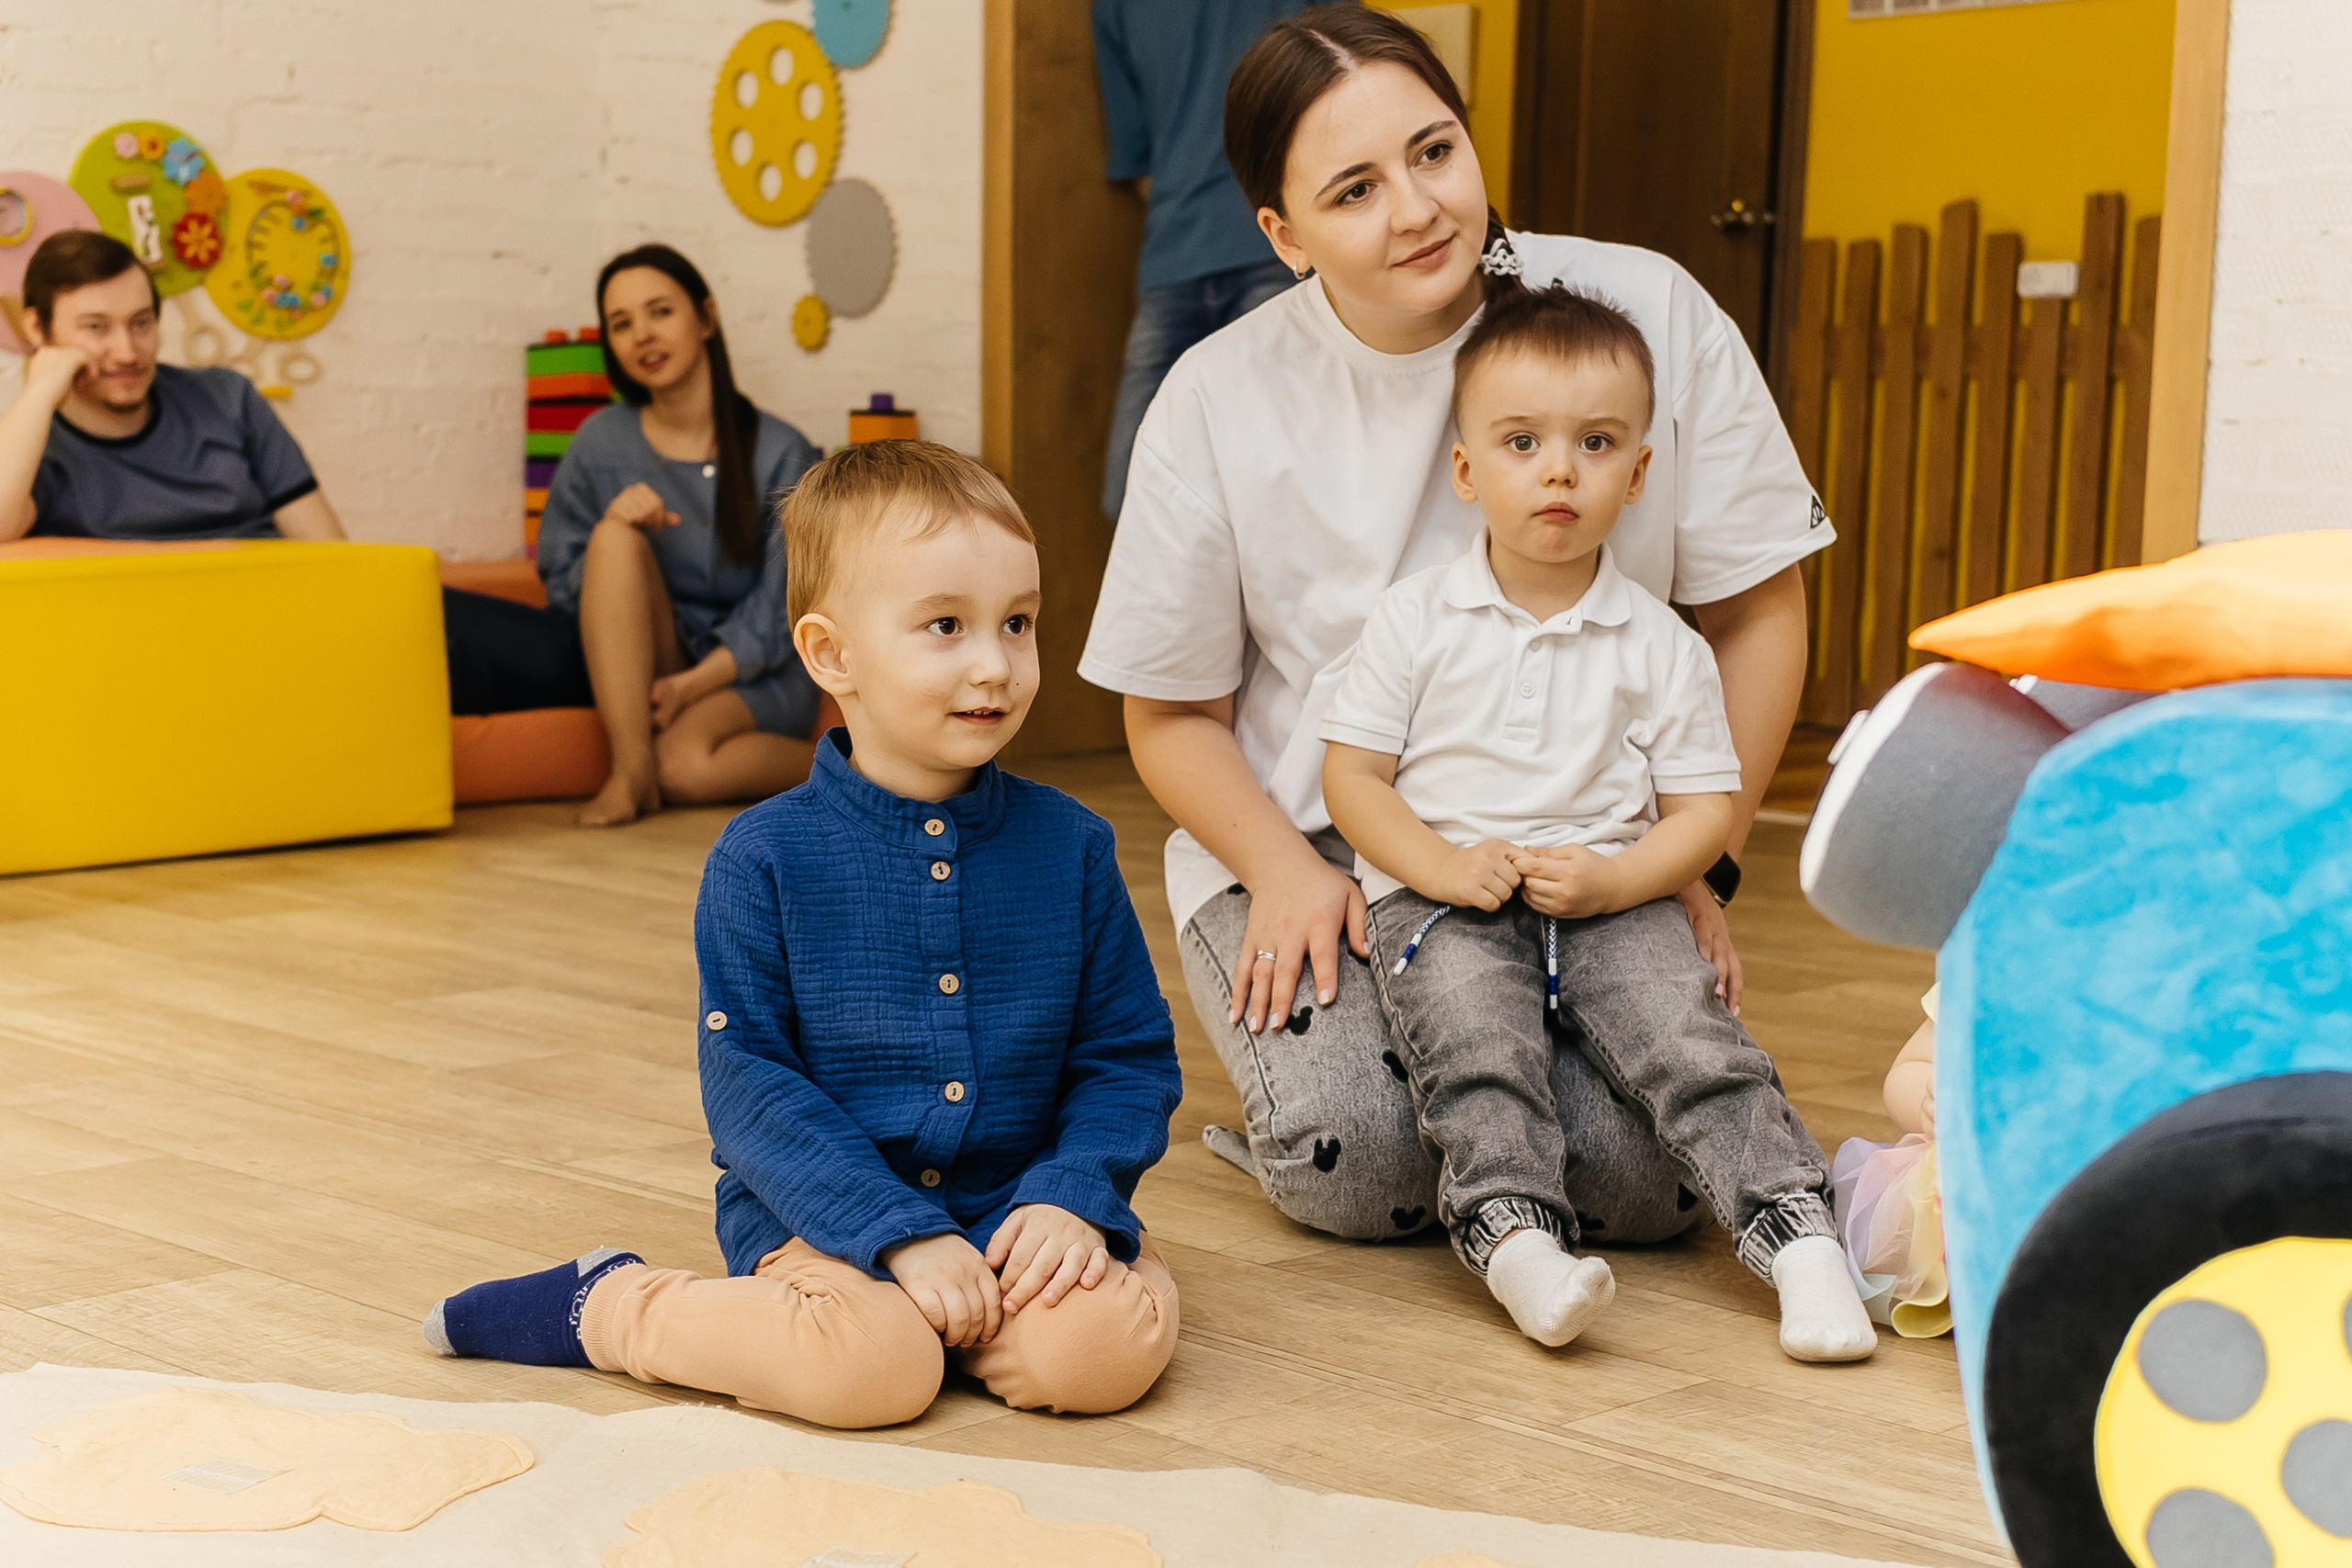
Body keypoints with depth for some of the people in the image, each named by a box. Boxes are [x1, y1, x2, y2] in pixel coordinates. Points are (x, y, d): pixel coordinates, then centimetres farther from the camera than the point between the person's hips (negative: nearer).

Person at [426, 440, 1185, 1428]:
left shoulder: (1070, 846, 2)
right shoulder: (764, 859, -7)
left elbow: (1128, 1056, 6)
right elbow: (747, 1083, -10)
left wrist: (1071, 1196, -13)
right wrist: (901, 1235, -19)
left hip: (1014, 1206, 3)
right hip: (820, 1211, -3)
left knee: (1108, 1347, -25)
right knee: (873, 1367, -31)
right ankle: (609, 1308, -3)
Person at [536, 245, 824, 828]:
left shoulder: (781, 453, -8)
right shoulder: (600, 445, -2)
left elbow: (776, 615, -8)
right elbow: (561, 587, 2)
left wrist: (692, 684, -22)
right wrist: (615, 528, -19)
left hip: (755, 674, -3)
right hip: (644, 668, 3)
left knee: (687, 765, -34)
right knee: (615, 537, -25)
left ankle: (824, 765, -2)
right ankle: (631, 769, -28)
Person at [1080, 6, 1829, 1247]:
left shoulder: (1648, 315, -5)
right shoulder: (1219, 402, -5)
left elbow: (1754, 611, 3)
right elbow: (1173, 713, 5)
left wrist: (1698, 863, -5)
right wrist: (1286, 871, -12)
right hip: (1314, 846, 0)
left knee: (1646, 1173, -22)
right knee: (1357, 1161, -25)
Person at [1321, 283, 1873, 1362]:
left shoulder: (1660, 645, 5)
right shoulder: (1416, 620, 3)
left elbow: (1704, 806, 5)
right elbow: (1352, 775, 2)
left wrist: (1617, 879, -13)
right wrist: (1441, 865, -14)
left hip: (1614, 900, 1)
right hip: (1442, 897, -1)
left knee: (1689, 1037, -20)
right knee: (1479, 1049, -27)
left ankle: (1795, 1231, -23)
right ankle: (1515, 1234, -40)